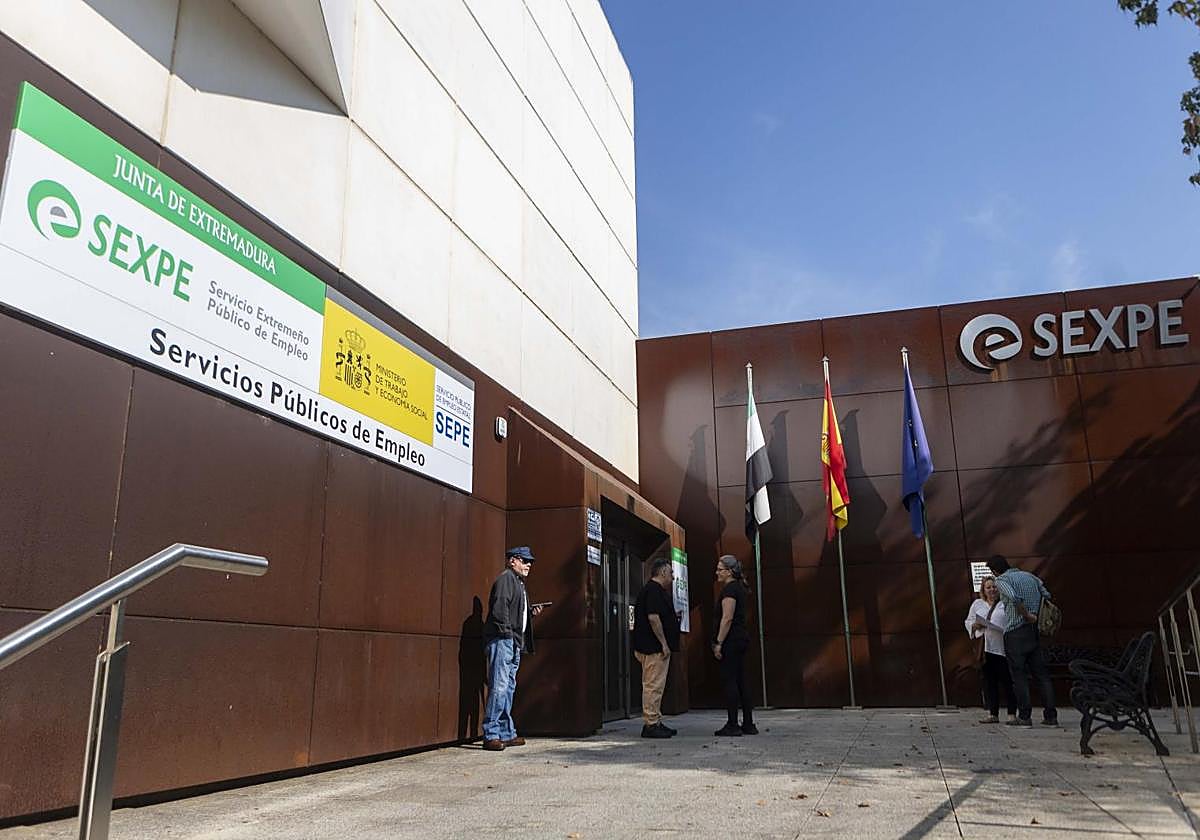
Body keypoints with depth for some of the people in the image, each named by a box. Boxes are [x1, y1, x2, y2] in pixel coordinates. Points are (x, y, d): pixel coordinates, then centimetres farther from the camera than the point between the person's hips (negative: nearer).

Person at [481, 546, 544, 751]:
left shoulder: (518, 582, 24)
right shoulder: (505, 579, -7)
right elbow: (499, 610, -17)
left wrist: (531, 612, 13)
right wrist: (506, 634, -20)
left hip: (514, 643, 11)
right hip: (502, 641, -11)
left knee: (509, 688, 12)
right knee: (499, 687, -12)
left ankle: (506, 733, 17)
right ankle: (490, 735, -9)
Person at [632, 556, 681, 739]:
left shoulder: (653, 590, 19)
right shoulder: (654, 590, -15)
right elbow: (653, 617, -23)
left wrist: (664, 644, 22)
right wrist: (664, 643, -20)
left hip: (655, 648, 11)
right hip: (655, 647, -11)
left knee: (654, 686, 14)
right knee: (653, 685, -8)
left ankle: (656, 722, 20)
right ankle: (650, 725, -5)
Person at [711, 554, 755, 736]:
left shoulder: (729, 589, -13)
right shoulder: (739, 587, 17)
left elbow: (727, 618, -20)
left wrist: (718, 643, -19)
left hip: (731, 640, -10)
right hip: (741, 638, 10)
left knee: (729, 682, -5)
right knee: (740, 682, 11)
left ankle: (732, 725, -3)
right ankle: (748, 724, 13)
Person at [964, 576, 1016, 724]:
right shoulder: (977, 604, 15)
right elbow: (968, 621, 16)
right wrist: (975, 625, -6)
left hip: (1003, 648, -3)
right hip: (985, 649, 3)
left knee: (1007, 681, -3)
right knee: (989, 681, 4)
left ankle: (1012, 714, 4)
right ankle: (993, 714, 8)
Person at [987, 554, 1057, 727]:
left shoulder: (1002, 580, -7)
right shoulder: (1030, 576, 14)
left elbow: (1014, 597, -25)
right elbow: (1046, 596, 12)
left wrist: (1027, 615, -15)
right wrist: (1035, 616, 15)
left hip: (1015, 632, -6)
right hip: (1035, 631, 6)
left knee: (1019, 675, 0)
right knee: (1042, 674, 9)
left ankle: (1024, 716, 1)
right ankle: (1051, 716, 9)